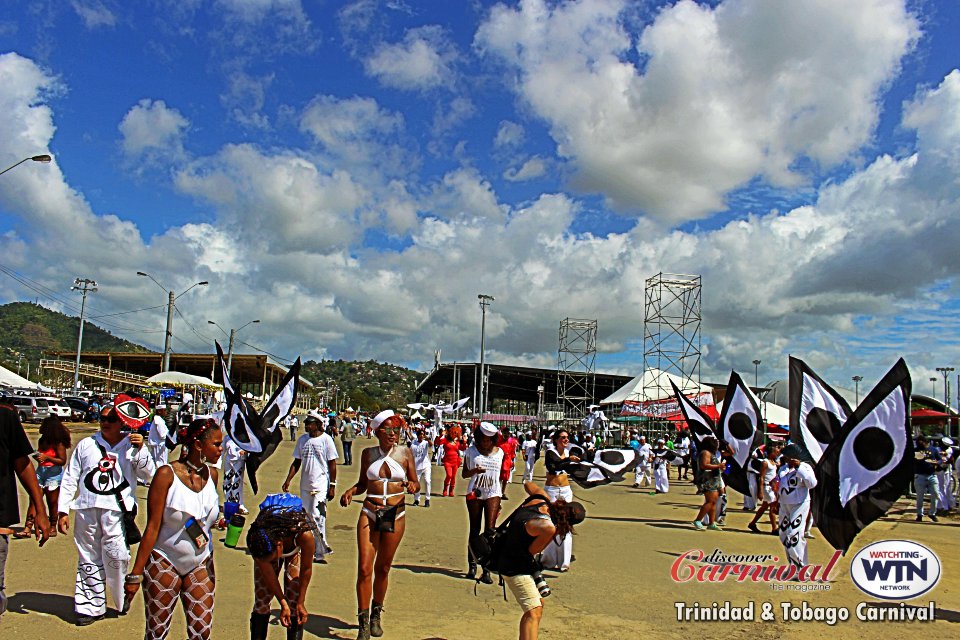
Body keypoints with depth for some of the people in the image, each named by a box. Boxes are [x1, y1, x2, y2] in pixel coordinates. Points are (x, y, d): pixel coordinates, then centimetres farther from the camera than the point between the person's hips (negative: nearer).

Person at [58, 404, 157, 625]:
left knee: (116, 557, -12)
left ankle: (123, 599, 9)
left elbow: (149, 474, -3)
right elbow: (69, 479, 13)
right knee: (89, 559, 9)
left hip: (117, 511, -3)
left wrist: (140, 449, -15)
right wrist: (63, 511, 8)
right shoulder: (86, 445, 12)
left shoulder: (132, 447, 7)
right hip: (87, 510, 3)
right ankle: (90, 606, 20)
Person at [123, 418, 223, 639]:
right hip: (165, 563, -4)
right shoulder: (167, 474, -14)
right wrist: (135, 574, -14)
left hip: (201, 565, 4)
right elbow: (153, 527, -15)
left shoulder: (211, 474, 1)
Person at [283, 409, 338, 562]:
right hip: (305, 485, 6)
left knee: (317, 517, -11)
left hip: (321, 485, -6)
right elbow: (297, 462, 15)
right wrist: (288, 480, 4)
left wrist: (332, 485, -8)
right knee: (307, 517, 10)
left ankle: (320, 552, 0)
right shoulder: (302, 439, 9)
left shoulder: (326, 439, -5)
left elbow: (332, 464, -4)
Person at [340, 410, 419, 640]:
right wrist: (350, 491, -8)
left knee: (383, 569, 11)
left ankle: (376, 615, 31)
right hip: (369, 514, 0)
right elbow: (363, 484, 12)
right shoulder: (368, 453, 3)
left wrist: (413, 486, -17)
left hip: (395, 515, 0)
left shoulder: (405, 453, 0)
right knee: (364, 568, -7)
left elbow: (416, 483, 5)